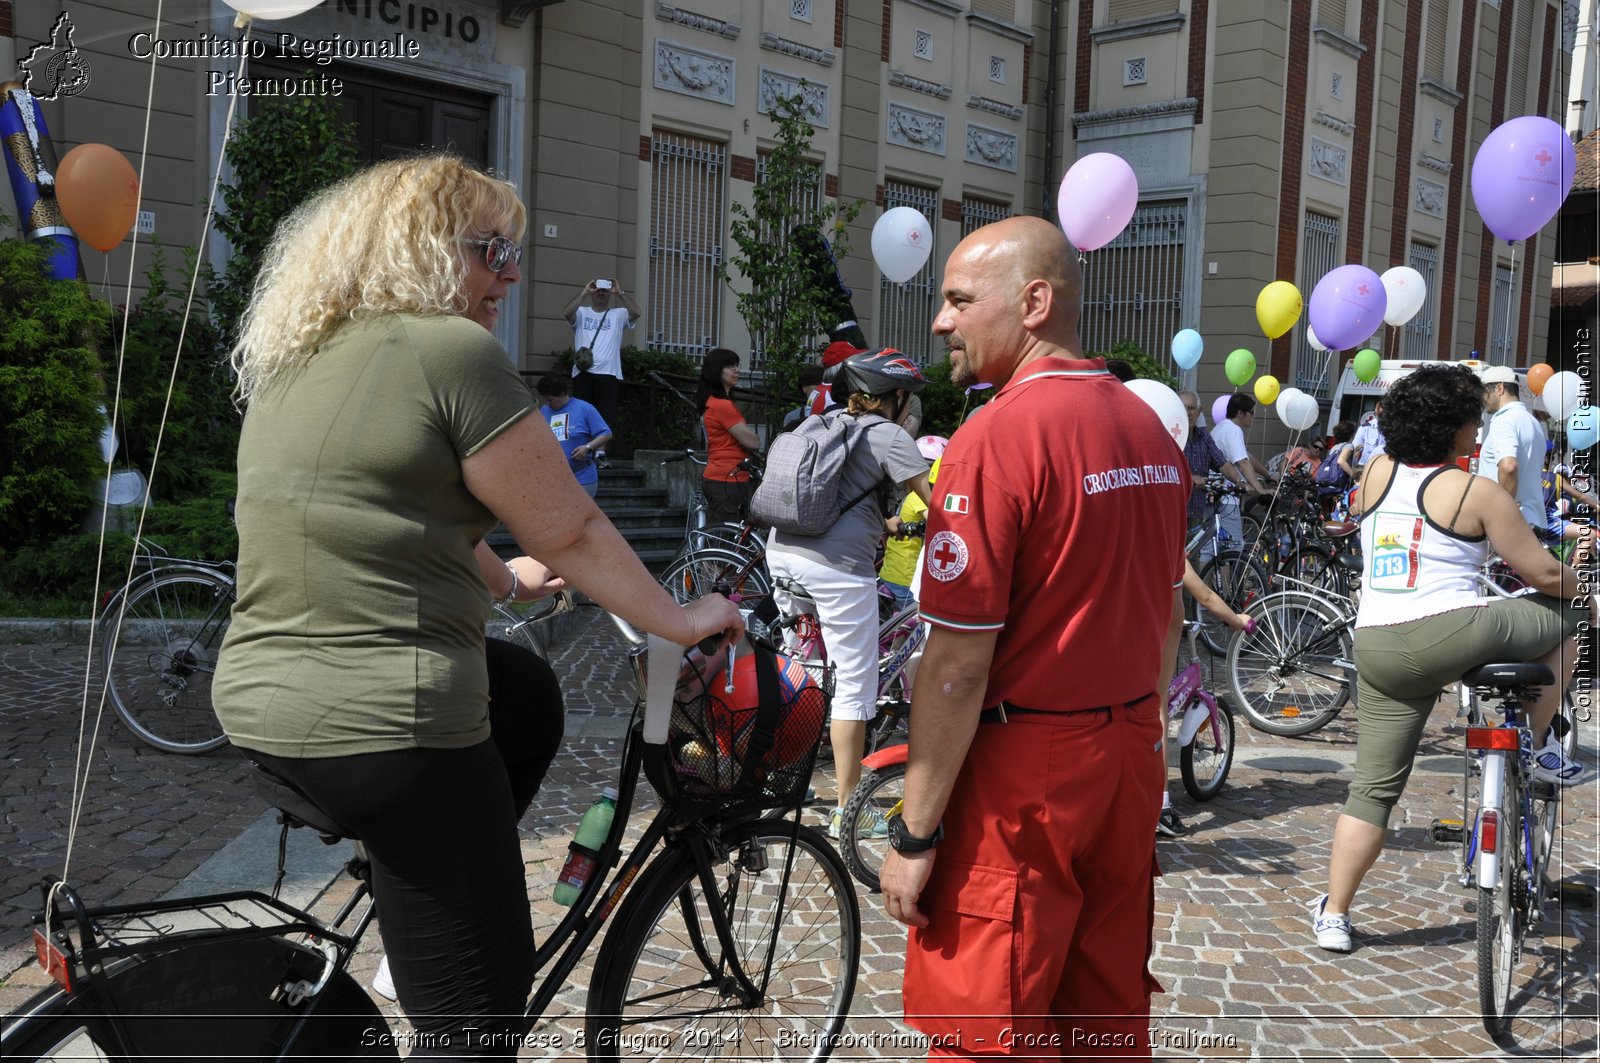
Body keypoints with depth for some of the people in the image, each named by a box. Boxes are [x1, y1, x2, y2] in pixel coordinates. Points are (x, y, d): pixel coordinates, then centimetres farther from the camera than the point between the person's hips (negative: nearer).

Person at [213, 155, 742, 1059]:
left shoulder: (295, 362, 13)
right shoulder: (452, 350, -12)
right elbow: (572, 531, -9)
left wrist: (506, 579, 37)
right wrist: (682, 622, 4)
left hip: (258, 708, 9)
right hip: (388, 728, -9)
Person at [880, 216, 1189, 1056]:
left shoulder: (995, 439, -18)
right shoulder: (1150, 428, 7)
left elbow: (958, 665, -19)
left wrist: (914, 833, -13)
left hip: (1022, 770, -8)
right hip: (1130, 757, 8)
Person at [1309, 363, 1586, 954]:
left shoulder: (1375, 474, 9)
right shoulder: (1474, 492, -5)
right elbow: (1544, 574, 0)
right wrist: (1581, 595, 20)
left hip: (1376, 648, 5)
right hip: (1451, 634, -5)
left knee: (1373, 788, 13)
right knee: (1563, 617, 21)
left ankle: (1333, 916, 12)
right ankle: (1538, 747, 28)